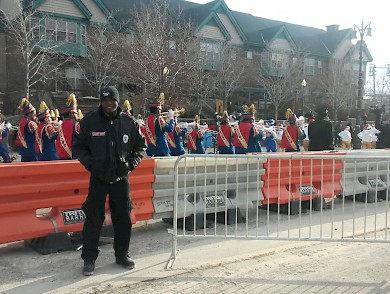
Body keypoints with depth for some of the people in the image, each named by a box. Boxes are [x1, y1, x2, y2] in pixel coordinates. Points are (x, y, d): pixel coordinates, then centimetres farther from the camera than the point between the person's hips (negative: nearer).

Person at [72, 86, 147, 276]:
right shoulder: (89, 121, -4)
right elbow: (78, 146, 4)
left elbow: (141, 146, 12)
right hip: (98, 176, -2)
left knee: (123, 217, 8)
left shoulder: (129, 123, 1)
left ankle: (122, 254, 24)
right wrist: (90, 163, -8)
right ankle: (89, 258, 13)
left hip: (121, 177, 2)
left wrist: (131, 163, -1)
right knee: (94, 218, -1)